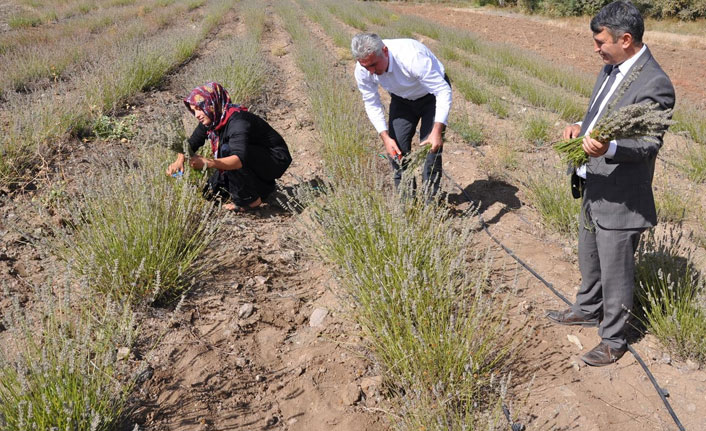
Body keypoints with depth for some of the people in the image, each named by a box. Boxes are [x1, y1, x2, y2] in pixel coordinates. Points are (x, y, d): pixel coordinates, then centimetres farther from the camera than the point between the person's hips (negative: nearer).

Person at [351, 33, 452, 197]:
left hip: (432, 94, -4)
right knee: (396, 145, -2)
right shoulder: (362, 70, -25)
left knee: (431, 146, -13)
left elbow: (444, 91, -36)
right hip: (401, 99, 5)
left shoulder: (413, 57, -41)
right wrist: (385, 137, -21)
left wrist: (437, 131, -44)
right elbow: (372, 104, -10)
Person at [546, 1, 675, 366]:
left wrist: (609, 147, -43)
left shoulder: (654, 84, -22)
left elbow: (649, 143, -25)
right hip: (593, 188, 9)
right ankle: (588, 310, 48)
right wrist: (582, 127, -2)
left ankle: (613, 339, 26)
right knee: (589, 261, 26)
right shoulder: (611, 68, 6)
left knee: (615, 273, 7)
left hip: (621, 198, -9)